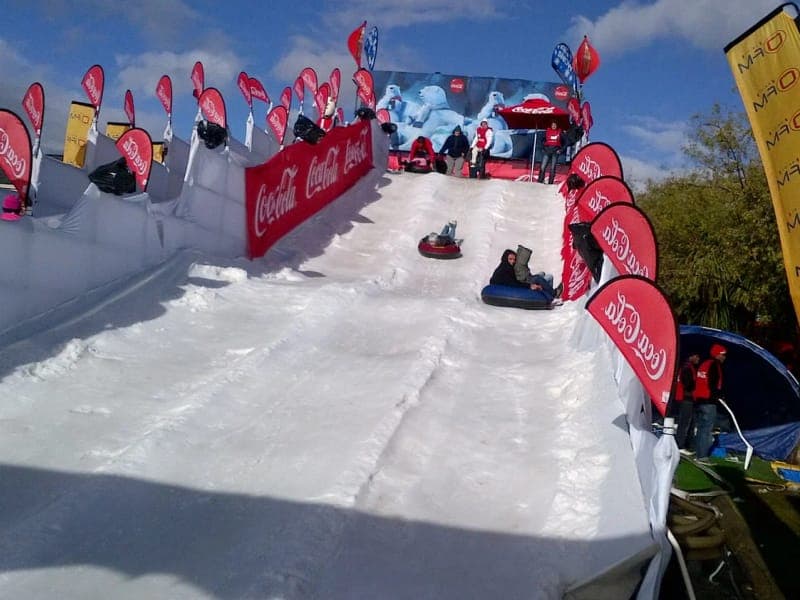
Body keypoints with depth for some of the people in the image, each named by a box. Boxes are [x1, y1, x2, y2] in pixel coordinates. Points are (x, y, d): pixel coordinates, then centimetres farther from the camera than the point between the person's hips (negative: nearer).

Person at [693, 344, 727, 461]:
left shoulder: (704, 364, 17)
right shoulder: (715, 365, -10)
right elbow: (713, 384, -18)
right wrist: (718, 395, -5)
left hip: (698, 399, 9)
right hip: (708, 401, -9)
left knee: (701, 428, 15)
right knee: (706, 429, -6)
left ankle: (698, 453, 19)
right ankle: (702, 455, -7)